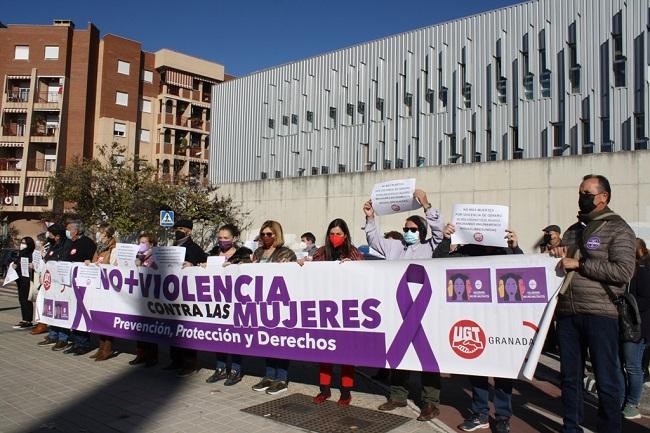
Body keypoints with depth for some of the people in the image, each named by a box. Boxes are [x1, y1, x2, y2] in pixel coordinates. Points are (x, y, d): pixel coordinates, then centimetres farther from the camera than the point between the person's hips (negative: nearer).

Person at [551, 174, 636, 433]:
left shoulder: (618, 229, -2)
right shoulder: (573, 231, 18)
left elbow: (624, 271, -15)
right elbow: (561, 267, 26)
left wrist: (579, 264, -14)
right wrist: (557, 256, 4)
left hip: (600, 314, -6)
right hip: (567, 313, 6)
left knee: (607, 380, 4)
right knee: (570, 376, 14)